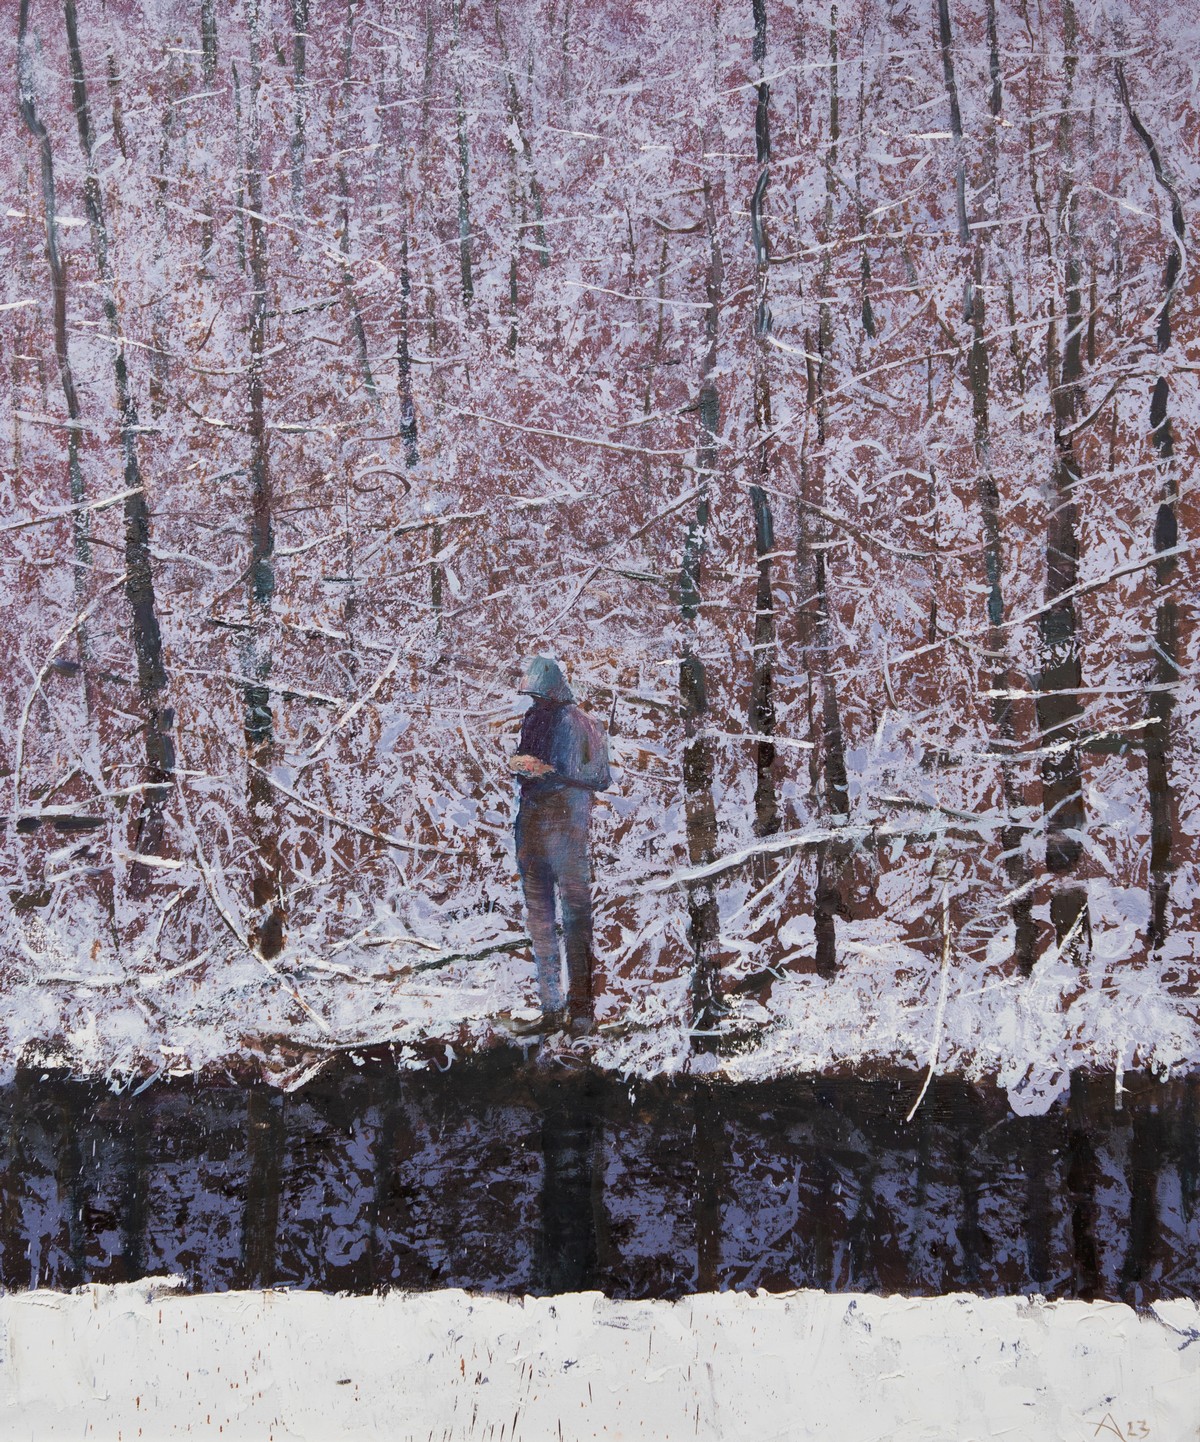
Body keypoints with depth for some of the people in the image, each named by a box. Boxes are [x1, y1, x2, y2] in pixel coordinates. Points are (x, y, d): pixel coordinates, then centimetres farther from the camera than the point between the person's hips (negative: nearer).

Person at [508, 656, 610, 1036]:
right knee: (539, 919, 7)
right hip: (531, 825, 7)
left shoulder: (582, 725, -5)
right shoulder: (533, 719, 14)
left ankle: (580, 1008, -4)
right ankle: (551, 1009, 12)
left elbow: (599, 779, -10)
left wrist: (550, 771, -19)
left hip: (566, 827, -7)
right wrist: (519, 765, 5)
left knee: (575, 916, -7)